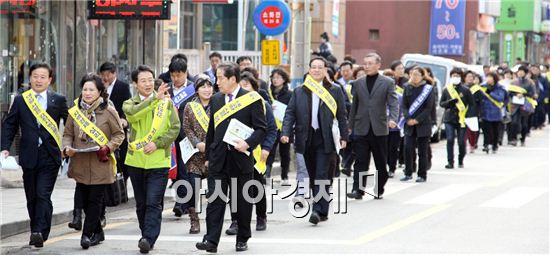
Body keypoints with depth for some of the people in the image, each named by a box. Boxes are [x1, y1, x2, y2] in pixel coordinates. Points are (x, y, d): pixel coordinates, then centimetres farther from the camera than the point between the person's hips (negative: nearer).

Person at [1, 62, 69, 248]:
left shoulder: (59, 100, 4)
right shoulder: (20, 100, 7)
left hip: (50, 157, -3)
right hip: (29, 157, 3)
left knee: (43, 195, -13)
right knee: (32, 198, 9)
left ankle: (39, 233, -17)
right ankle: (38, 233, 21)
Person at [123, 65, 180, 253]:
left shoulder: (166, 102, 4)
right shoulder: (130, 104, 5)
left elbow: (175, 127, -1)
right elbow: (133, 113, -19)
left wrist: (157, 143, -14)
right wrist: (154, 98, -26)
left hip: (159, 161, -2)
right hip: (136, 161, 2)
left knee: (153, 203, -11)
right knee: (141, 204, 12)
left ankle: (149, 239, -15)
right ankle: (146, 236, 25)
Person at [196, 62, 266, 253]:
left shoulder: (252, 99, -4)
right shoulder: (216, 100, 11)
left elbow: (261, 128, -5)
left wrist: (248, 144, -20)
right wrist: (208, 155, 15)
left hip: (241, 158, -3)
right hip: (218, 159, 3)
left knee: (243, 201, 7)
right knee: (214, 200, -5)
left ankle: (242, 239, 20)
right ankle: (211, 240, -8)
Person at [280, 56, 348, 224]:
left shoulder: (334, 91, 5)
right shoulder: (299, 92, 8)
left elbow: (342, 116, 6)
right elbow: (290, 113, 3)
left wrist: (343, 136, 1)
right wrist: (286, 133, -10)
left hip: (325, 140, -3)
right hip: (307, 139, 3)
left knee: (322, 176, -10)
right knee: (313, 177, 9)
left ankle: (319, 210, -12)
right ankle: (321, 212, 18)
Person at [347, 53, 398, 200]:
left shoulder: (387, 83, 2)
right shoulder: (358, 83, 12)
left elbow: (393, 102, -7)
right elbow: (354, 105, 16)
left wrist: (393, 118, -25)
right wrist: (350, 126, 14)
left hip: (379, 129, -2)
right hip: (362, 129, 2)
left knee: (381, 162, 7)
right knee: (360, 161, -6)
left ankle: (379, 190, 19)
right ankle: (358, 190, -8)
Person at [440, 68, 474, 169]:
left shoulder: (465, 90, 1)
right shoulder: (447, 89, 6)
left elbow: (471, 104, 3)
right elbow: (441, 103, 8)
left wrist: (467, 116, -6)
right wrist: (450, 102, -11)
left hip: (461, 119, -1)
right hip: (449, 119, 1)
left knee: (461, 141, 2)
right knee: (450, 140, -9)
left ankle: (461, 161, 22)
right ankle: (450, 162, -4)